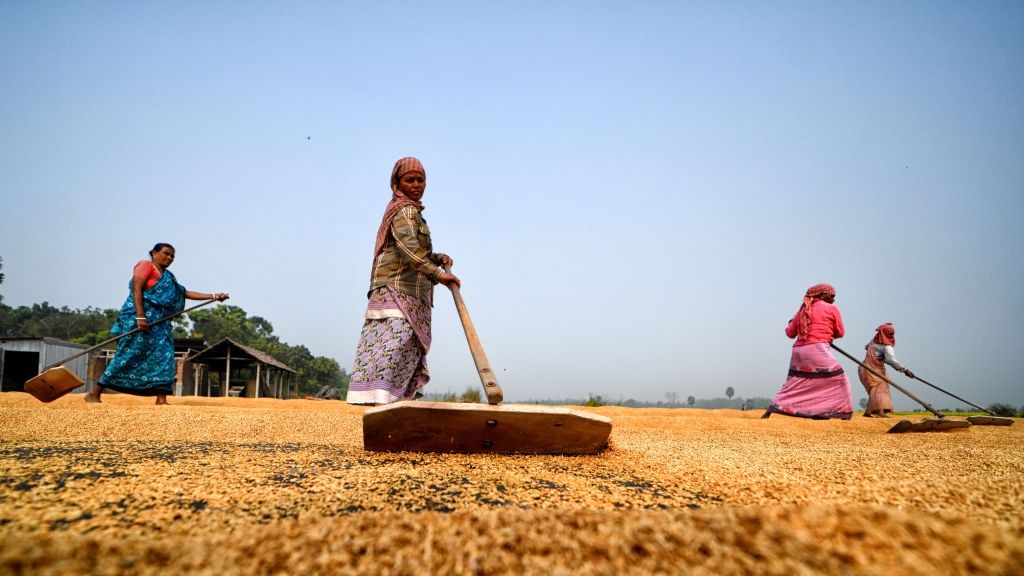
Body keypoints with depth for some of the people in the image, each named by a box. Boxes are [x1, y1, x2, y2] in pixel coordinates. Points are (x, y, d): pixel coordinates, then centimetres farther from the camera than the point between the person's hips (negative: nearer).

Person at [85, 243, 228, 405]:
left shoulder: (168, 277, 23)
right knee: (129, 355, -9)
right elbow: (136, 289, -11)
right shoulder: (146, 265, 0)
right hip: (138, 317, -8)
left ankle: (161, 399, -4)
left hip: (159, 322, 8)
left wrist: (214, 296, 15)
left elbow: (185, 293, 22)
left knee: (164, 357, -2)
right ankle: (94, 393, 0)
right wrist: (140, 317, -22)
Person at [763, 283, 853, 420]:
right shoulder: (832, 308, 6)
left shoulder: (803, 310, 19)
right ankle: (844, 412, 0)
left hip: (798, 351, 6)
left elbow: (790, 333, 20)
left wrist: (790, 325, 41)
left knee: (794, 383, 12)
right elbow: (840, 332, 10)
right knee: (838, 379, 4)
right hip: (817, 349, -6)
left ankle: (771, 410, 6)